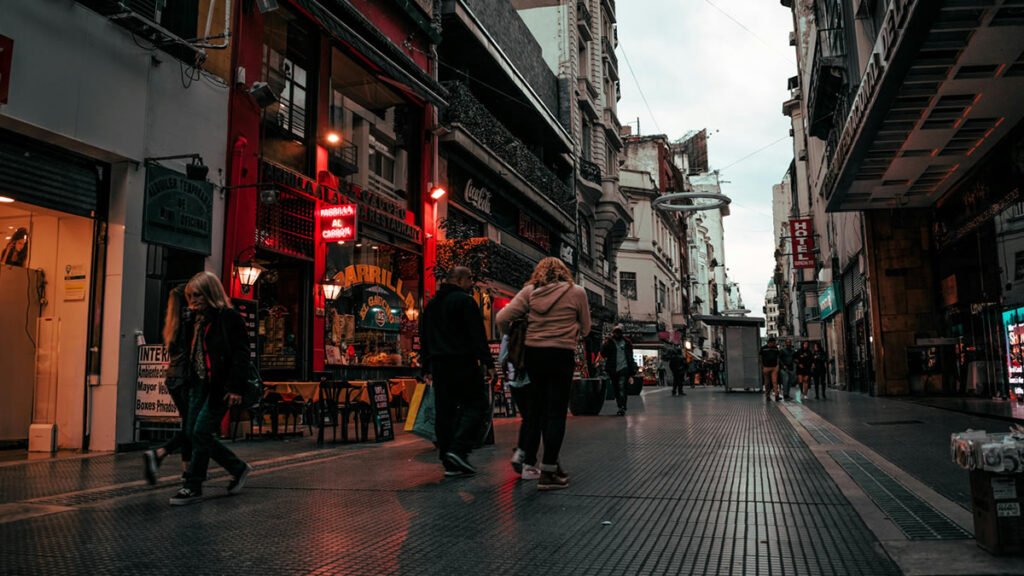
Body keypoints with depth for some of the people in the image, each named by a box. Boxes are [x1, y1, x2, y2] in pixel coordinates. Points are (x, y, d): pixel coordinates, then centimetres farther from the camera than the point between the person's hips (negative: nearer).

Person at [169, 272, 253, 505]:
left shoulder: (230, 318, -10)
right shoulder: (198, 320, 15)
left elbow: (240, 354, -14)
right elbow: (192, 352, 20)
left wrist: (236, 388, -20)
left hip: (220, 386, -9)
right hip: (199, 383, 9)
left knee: (201, 432, -8)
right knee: (194, 432, 8)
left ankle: (193, 486, 6)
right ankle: (239, 468, 22)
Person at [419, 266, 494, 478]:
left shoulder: (431, 304, 18)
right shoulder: (465, 301, -6)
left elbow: (424, 338, 21)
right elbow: (478, 335, -14)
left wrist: (426, 367, 24)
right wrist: (488, 362, -14)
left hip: (439, 364, 7)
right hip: (463, 363, -7)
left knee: (444, 410, 8)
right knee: (477, 404, 0)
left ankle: (449, 463, 9)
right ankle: (458, 450, -15)